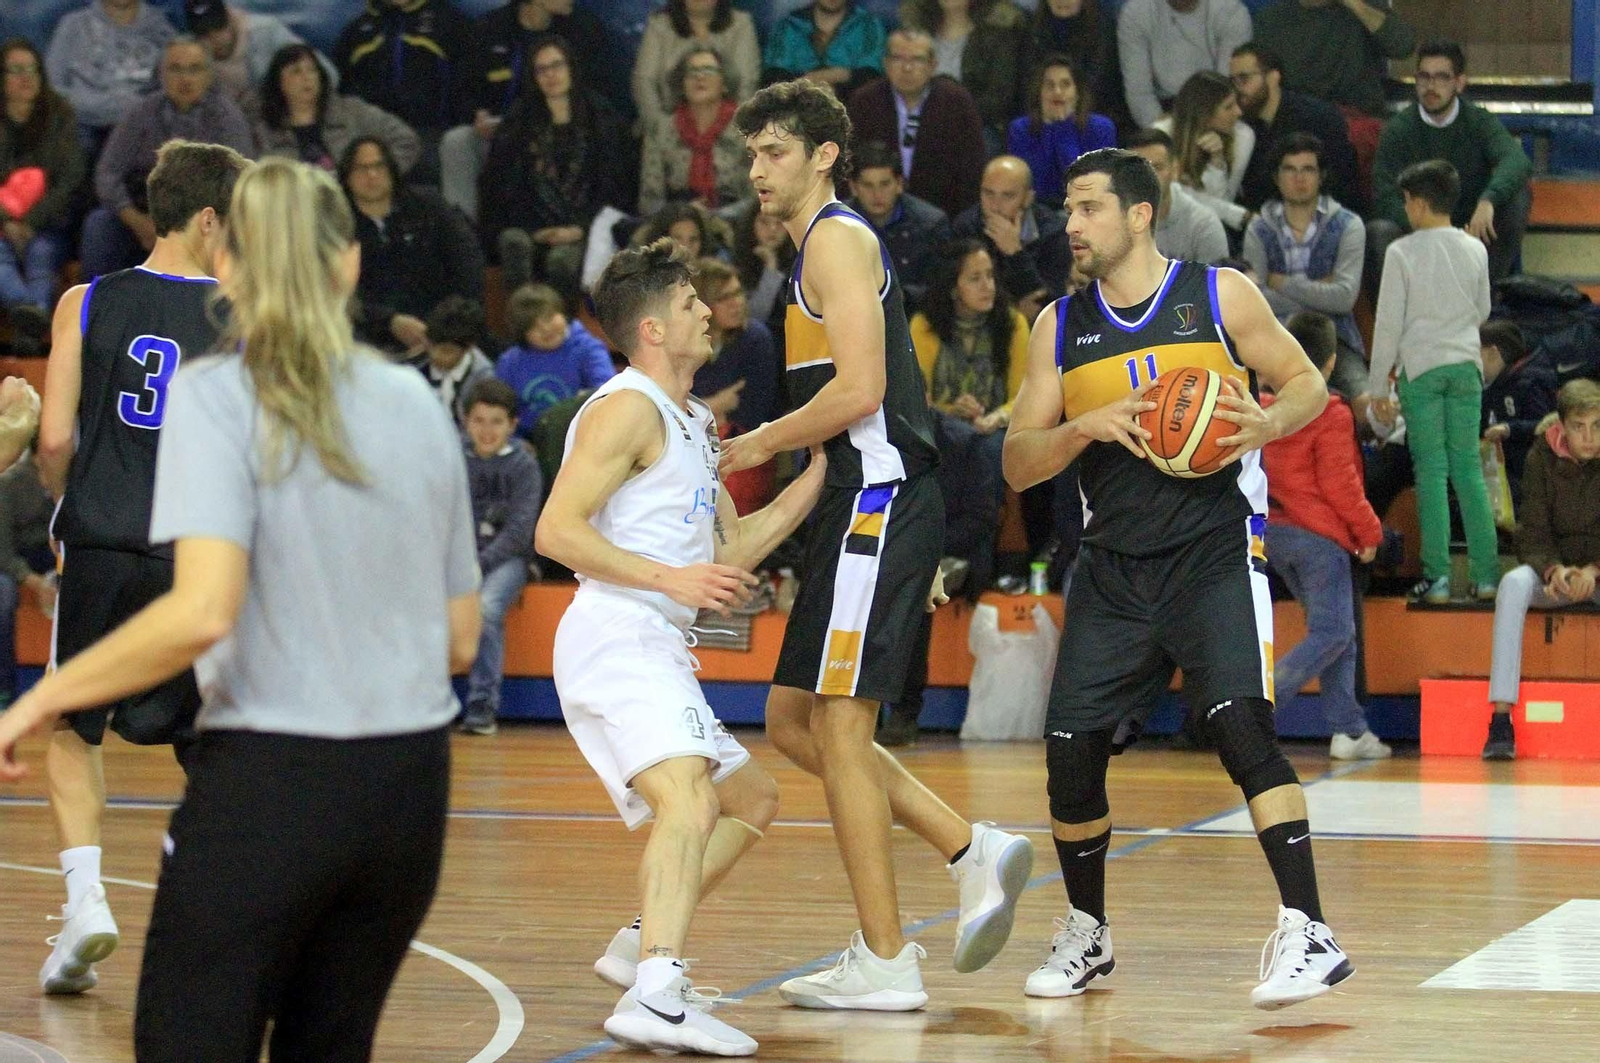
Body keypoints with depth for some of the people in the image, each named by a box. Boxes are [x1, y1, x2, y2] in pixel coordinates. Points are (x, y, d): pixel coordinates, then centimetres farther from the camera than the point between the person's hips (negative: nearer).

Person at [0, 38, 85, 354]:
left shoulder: (59, 117, 7)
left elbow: (71, 180, 1)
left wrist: (31, 223, -12)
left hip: (46, 224, 0)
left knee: (40, 253, -34)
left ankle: (30, 328, -61)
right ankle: (26, 308, -66)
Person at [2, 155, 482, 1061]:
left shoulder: (215, 397, -8)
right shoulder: (414, 403, 8)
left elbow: (203, 611, -20)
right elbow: (461, 638, 11)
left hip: (271, 777, -5)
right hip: (408, 782, 5)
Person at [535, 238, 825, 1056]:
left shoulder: (691, 423, 23)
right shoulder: (628, 409, -7)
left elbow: (730, 549, 27)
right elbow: (556, 530, -16)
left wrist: (814, 479, 20)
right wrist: (669, 578, -22)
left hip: (654, 651, 11)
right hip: (616, 637, -11)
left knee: (750, 800, 22)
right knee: (688, 798, -30)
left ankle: (641, 945, 22)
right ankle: (656, 997, -46)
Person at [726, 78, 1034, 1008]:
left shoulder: (837, 239, -9)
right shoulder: (817, 248, 22)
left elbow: (860, 391, -19)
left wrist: (763, 444, -8)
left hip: (881, 498, -10)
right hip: (866, 505, 10)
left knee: (837, 726, -8)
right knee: (793, 722, 12)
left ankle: (885, 961, -5)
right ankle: (974, 852, 11)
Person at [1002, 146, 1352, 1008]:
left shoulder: (1220, 296, -1)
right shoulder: (1058, 327, 7)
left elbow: (1306, 384, 6)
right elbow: (1017, 465, 5)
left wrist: (1267, 424, -16)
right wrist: (1084, 427, -15)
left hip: (1215, 554, -4)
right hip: (1113, 569, 4)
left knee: (1241, 725, -22)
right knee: (1071, 750, 0)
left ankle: (1308, 935, -20)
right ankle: (1084, 936, 23)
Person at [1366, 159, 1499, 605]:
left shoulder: (1402, 253, -8)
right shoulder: (1475, 250, 3)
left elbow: (1388, 322, -6)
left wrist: (1378, 385, 0)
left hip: (1421, 367, -3)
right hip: (1465, 366, 3)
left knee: (1431, 469, -1)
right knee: (1468, 468, 6)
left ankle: (1437, 576, -4)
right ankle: (1485, 573, 3)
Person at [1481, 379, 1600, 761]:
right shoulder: (1542, 458, -5)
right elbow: (1532, 535, -7)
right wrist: (1555, 570, -28)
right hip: (1554, 568, 1)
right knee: (1514, 583, -32)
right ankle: (1500, 718, -38)